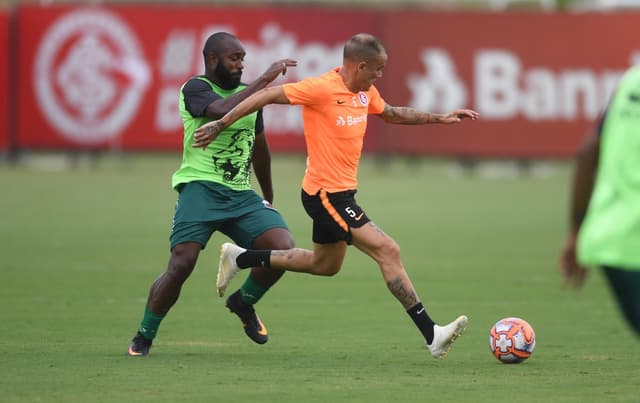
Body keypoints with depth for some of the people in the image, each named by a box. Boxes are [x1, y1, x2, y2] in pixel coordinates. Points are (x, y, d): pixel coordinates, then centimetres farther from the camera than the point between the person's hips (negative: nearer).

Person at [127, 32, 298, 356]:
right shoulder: (195, 89, -5)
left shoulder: (248, 93, 17)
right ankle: (144, 336, 2)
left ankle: (244, 302, 14)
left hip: (241, 195, 6)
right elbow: (222, 110, -28)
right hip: (201, 187, -6)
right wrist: (264, 80, -25)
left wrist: (269, 197, 36)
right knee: (181, 265, -18)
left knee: (283, 248, -14)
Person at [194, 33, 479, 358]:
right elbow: (266, 96, -17)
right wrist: (220, 125, -18)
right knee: (388, 251, -14)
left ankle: (240, 259, 33)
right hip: (326, 194, -10)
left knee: (325, 265, 25)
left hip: (339, 193, 10)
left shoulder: (366, 93, 7)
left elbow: (392, 114, 27)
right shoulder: (322, 88, -20)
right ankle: (432, 336, -13)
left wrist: (441, 118, 21)